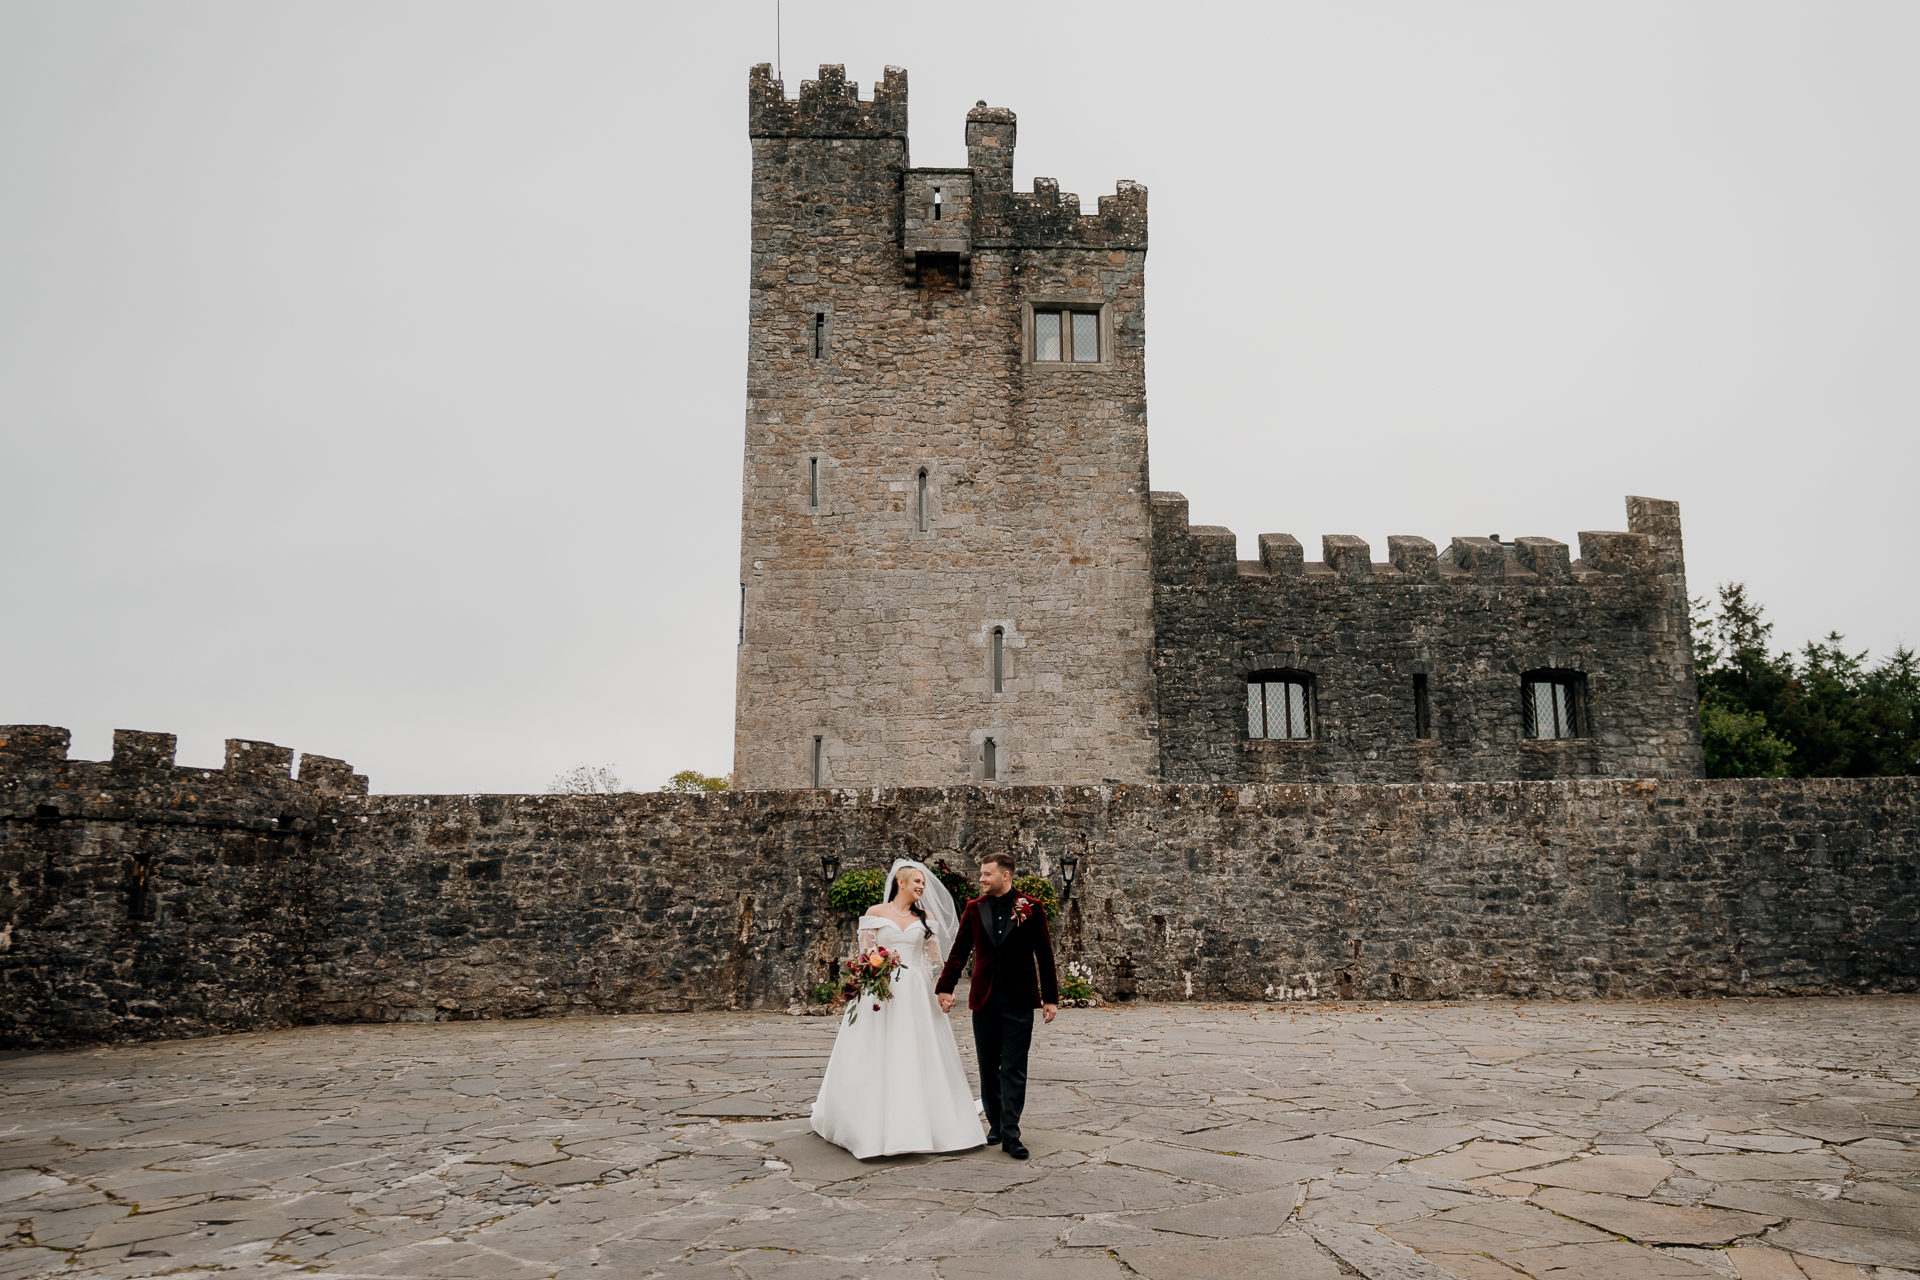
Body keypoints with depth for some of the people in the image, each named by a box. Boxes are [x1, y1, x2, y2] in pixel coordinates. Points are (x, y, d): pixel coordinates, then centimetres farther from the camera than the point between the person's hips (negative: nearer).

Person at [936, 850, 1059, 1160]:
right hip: (984, 999, 3)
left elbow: (1044, 955, 2)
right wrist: (945, 988, -2)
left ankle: (1010, 1134, 0)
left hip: (1019, 1000, -3)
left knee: (1014, 1069, -3)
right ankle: (996, 1125, 23)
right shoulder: (974, 909, 6)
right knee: (988, 1066, 10)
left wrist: (1051, 998, 1)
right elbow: (959, 951, 8)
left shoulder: (1031, 908, -1)